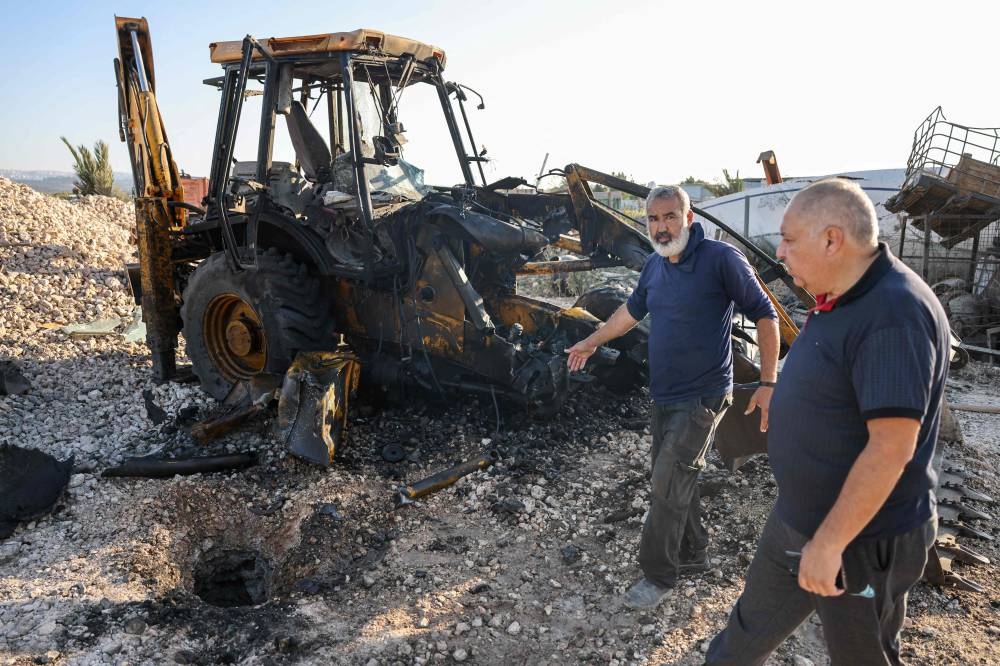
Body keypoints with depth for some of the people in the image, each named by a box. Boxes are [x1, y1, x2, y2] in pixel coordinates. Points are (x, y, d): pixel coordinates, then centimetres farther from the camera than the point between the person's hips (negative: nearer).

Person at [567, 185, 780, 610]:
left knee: (668, 483, -4)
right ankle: (692, 552, 37)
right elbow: (632, 310, 21)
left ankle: (658, 575, 13)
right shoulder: (654, 266, 5)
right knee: (674, 477, 17)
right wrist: (592, 342, 29)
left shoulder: (721, 259, -16)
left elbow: (764, 315, -12)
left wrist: (768, 383, -16)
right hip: (664, 395, 7)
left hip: (702, 396, -7)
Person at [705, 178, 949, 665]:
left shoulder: (894, 315, -28)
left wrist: (828, 543, -26)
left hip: (861, 540, -8)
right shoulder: (841, 300, 3)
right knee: (751, 627, 24)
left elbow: (892, 447, -30)